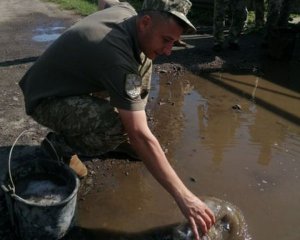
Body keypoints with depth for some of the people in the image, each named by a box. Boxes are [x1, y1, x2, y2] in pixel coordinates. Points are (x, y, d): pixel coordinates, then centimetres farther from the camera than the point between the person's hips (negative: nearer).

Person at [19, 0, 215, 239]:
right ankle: (60, 145, -6)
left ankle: (121, 137, 8)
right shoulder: (117, 57, -35)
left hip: (73, 79, 9)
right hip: (46, 100, -9)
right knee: (121, 129, -35)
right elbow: (140, 137, -38)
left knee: (144, 59, 1)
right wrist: (183, 196, -35)